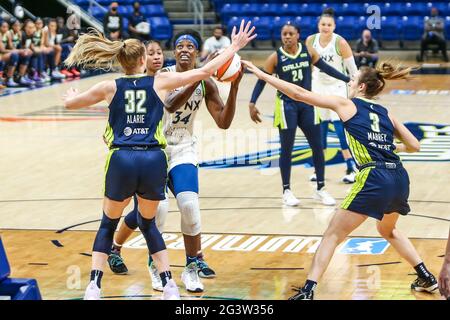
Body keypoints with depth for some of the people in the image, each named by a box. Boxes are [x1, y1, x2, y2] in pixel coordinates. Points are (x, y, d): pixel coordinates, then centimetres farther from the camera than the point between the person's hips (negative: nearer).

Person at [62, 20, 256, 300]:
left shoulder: (110, 87, 10)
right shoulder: (160, 82, 8)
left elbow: (69, 103, 24)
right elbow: (206, 71, 11)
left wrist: (71, 93, 47)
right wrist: (234, 47, 23)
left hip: (122, 161, 0)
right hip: (154, 161, 0)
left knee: (108, 224, 18)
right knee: (148, 224, 22)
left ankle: (94, 287, 5)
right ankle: (169, 286, 12)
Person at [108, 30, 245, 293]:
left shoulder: (206, 84, -2)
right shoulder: (163, 75, -11)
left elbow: (224, 122, -9)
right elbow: (171, 103, -31)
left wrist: (234, 87, -20)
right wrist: (198, 77, -41)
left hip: (183, 151, 2)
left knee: (189, 205, -16)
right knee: (157, 208, -13)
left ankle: (193, 265, 0)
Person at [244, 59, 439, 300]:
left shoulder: (347, 105, 6)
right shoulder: (384, 112, 19)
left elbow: (299, 94, 5)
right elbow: (414, 146, 18)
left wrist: (260, 74, 9)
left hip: (374, 180, -6)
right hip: (399, 178, 6)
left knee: (332, 235, 1)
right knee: (387, 230, 33)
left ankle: (307, 291, -9)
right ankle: (427, 279, 36)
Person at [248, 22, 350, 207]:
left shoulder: (308, 51, -2)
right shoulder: (275, 57, -9)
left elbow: (325, 67, 8)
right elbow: (262, 80, -6)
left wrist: (348, 79, 7)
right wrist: (252, 103, -15)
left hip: (307, 103, 3)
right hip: (286, 105, -3)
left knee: (317, 146, 4)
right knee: (287, 149, 2)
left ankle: (320, 189, 16)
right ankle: (286, 191, 14)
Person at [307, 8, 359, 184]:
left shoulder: (340, 43, -17)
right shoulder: (311, 40, -6)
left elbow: (352, 68, -10)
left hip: (337, 87, -4)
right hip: (318, 87, 4)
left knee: (340, 126, -12)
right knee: (320, 127, 7)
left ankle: (351, 168, -6)